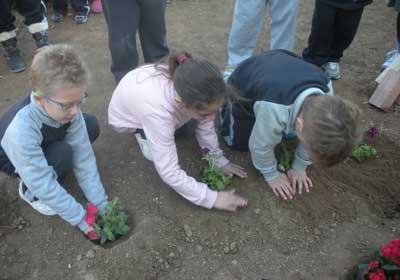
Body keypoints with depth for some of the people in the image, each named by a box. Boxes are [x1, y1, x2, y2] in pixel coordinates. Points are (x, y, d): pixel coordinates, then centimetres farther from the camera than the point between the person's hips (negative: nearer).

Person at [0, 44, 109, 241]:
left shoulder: (66, 109, -28)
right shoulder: (21, 129, -43)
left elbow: (83, 157, -22)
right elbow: (43, 185, -35)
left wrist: (102, 204, -20)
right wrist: (81, 220, -29)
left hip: (44, 147, 5)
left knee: (91, 126, -14)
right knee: (63, 155, -33)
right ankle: (30, 192, -2)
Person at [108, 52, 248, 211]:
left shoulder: (192, 90, -32)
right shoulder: (158, 111, -46)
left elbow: (205, 125, -12)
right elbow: (169, 172, -39)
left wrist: (219, 159, -8)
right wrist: (213, 198, -35)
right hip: (127, 117, -3)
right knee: (155, 154, -19)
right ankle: (140, 132, 8)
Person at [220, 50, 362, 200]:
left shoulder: (326, 89, -30)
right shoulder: (274, 110, -49)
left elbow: (315, 136, -13)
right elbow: (261, 145, -29)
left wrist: (299, 167, -4)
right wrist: (271, 175, -12)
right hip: (242, 86, -4)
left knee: (288, 133, 11)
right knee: (238, 142, 3)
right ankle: (224, 103, 23)